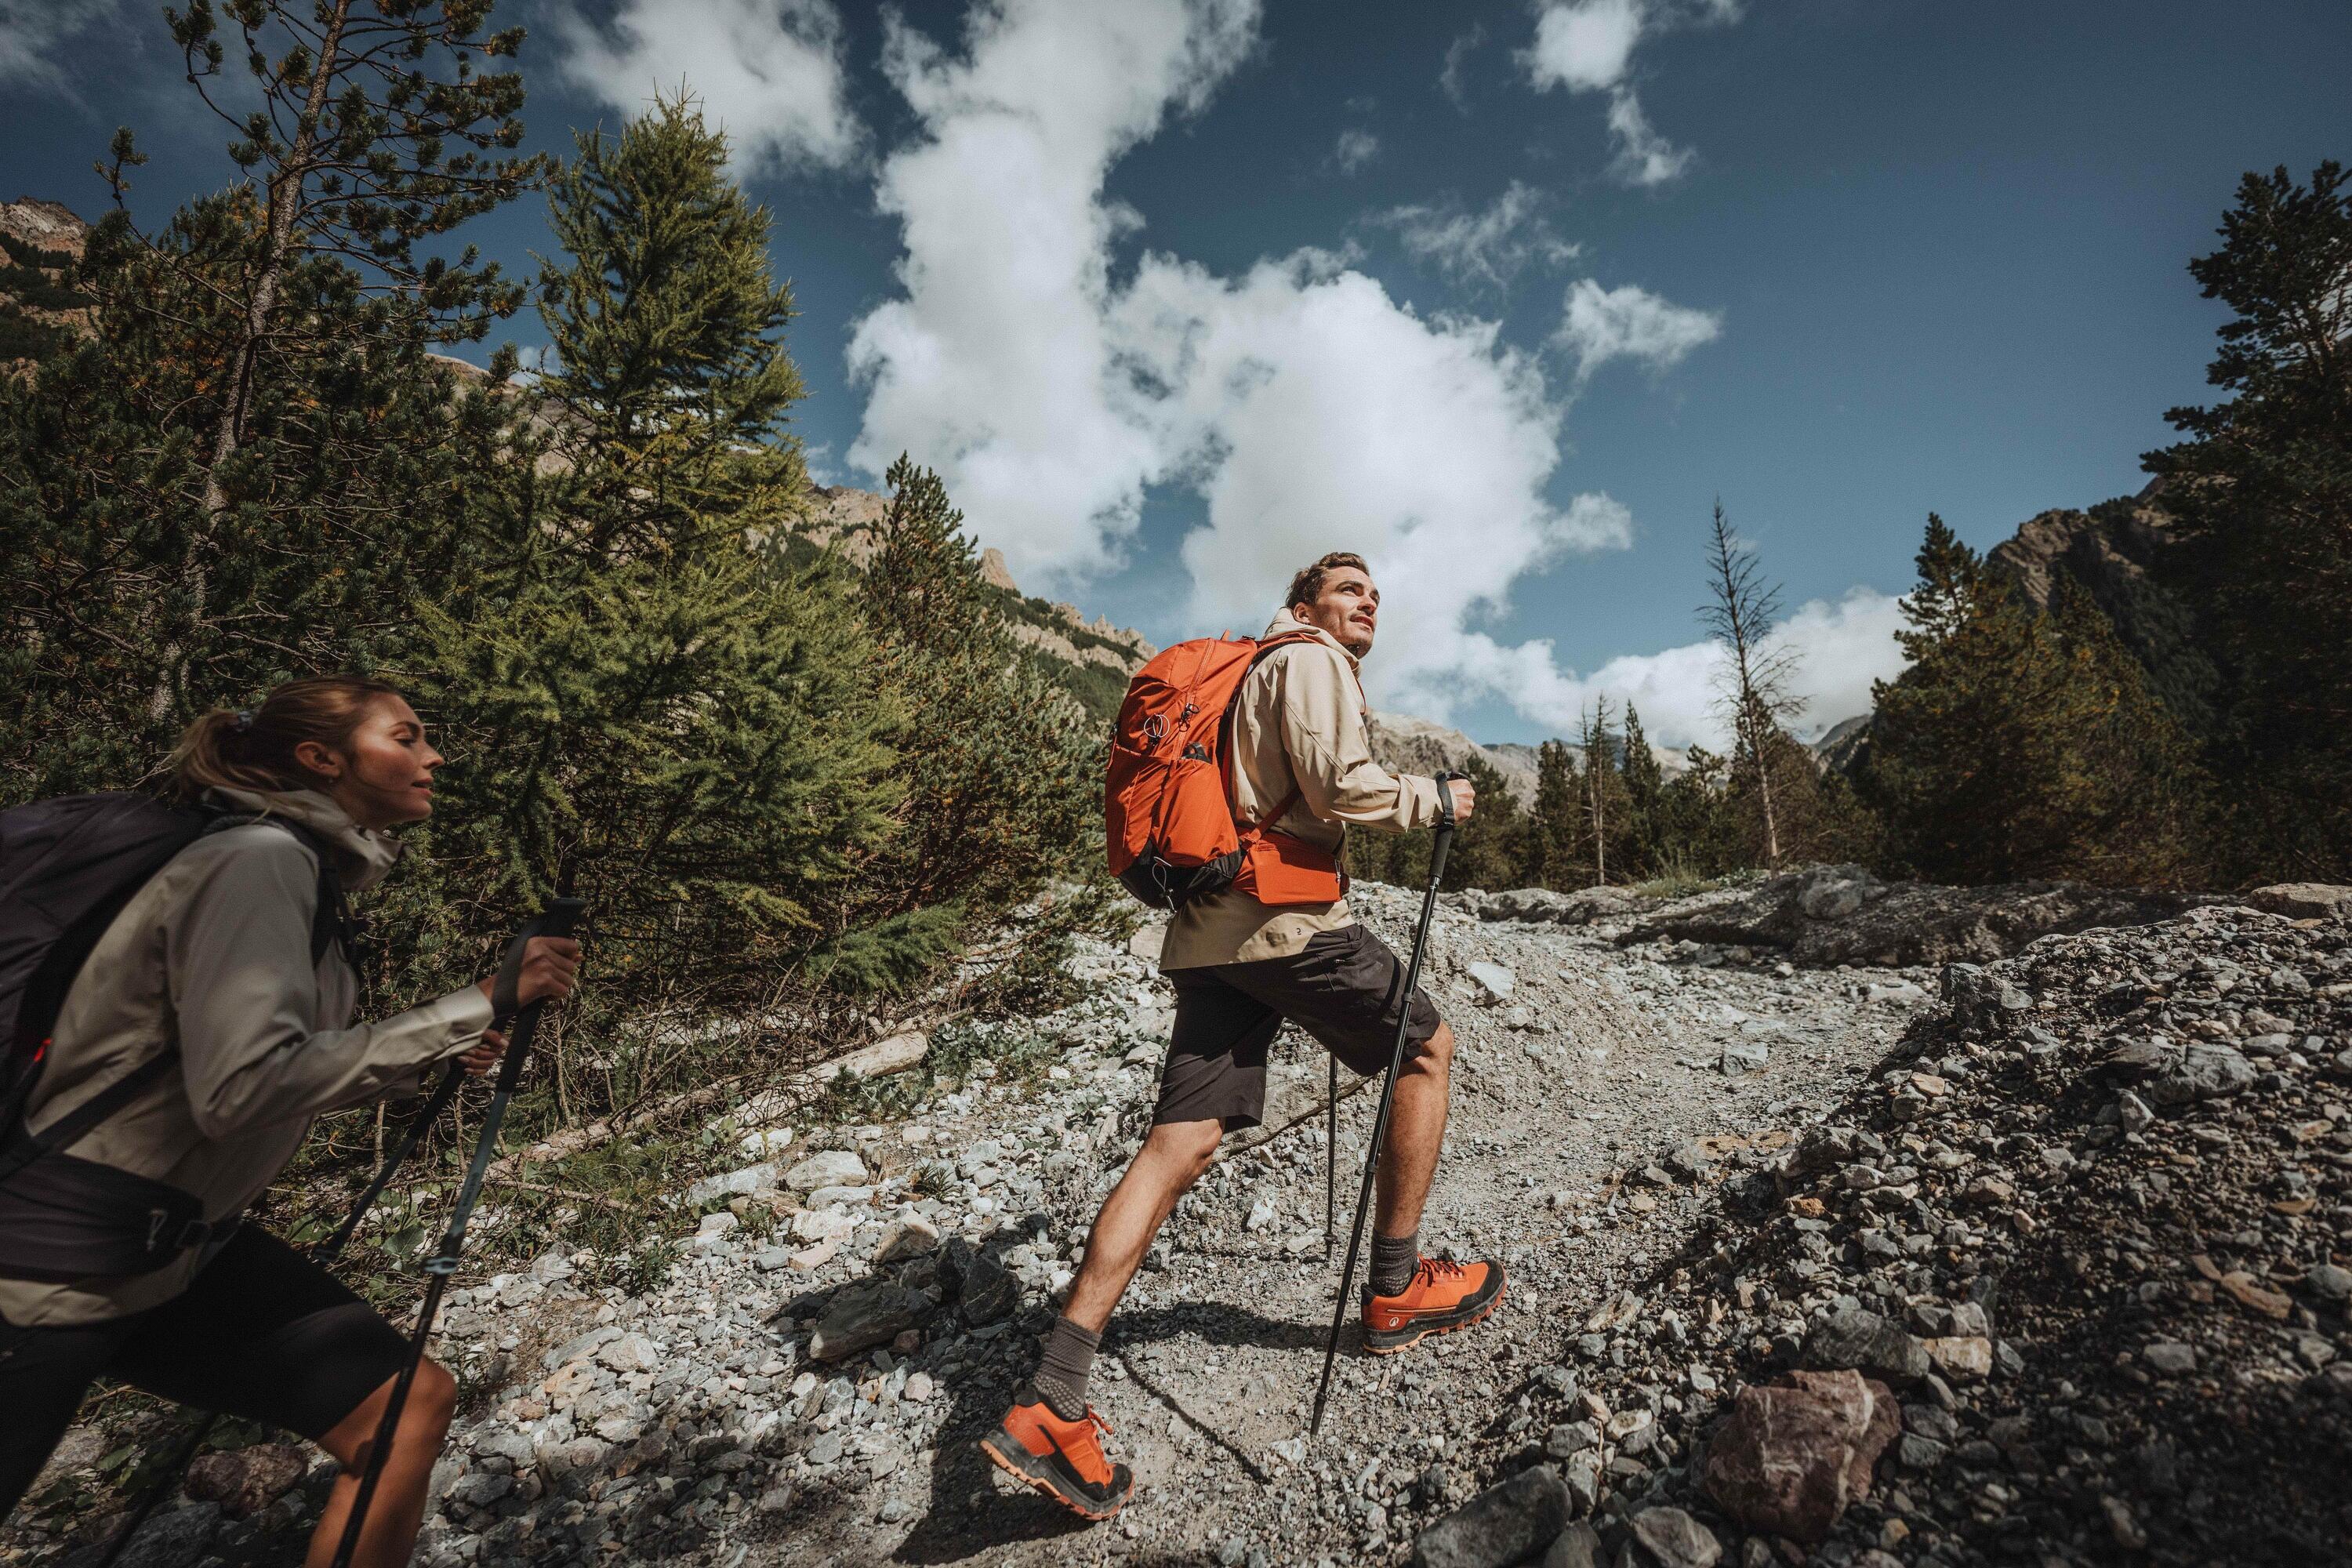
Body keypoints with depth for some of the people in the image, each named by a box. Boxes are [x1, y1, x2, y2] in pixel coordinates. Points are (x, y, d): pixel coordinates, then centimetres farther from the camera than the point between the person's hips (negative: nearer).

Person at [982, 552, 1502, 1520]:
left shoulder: (1254, 673, 30)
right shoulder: (1311, 661, 1)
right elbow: (1339, 788, -12)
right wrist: (1431, 799, 3)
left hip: (1210, 930, 9)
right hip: (1286, 918, -8)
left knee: (1181, 1143, 1)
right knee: (1427, 1047, 12)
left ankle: (1050, 1405, -1)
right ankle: (1396, 1292, 19)